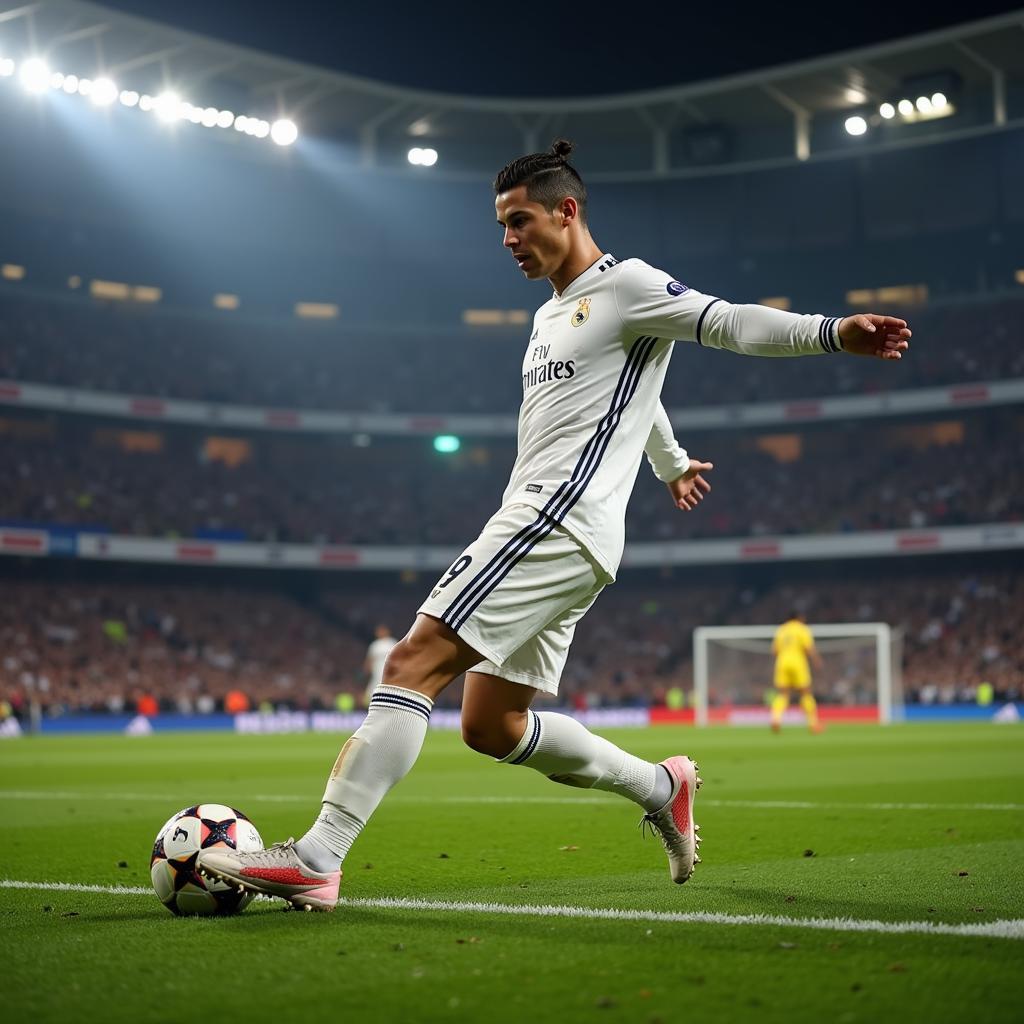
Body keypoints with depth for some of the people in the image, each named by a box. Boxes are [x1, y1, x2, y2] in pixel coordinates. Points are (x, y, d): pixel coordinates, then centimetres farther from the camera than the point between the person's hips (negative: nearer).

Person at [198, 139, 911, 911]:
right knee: (492, 726, 9)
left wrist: (832, 332, -26)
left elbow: (730, 324, -12)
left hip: (559, 525, -10)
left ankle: (316, 860, -22)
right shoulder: (551, 316, 26)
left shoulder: (625, 284, -1)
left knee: (413, 664, -19)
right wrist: (671, 463, 55)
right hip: (540, 529, 10)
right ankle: (659, 788, 20)